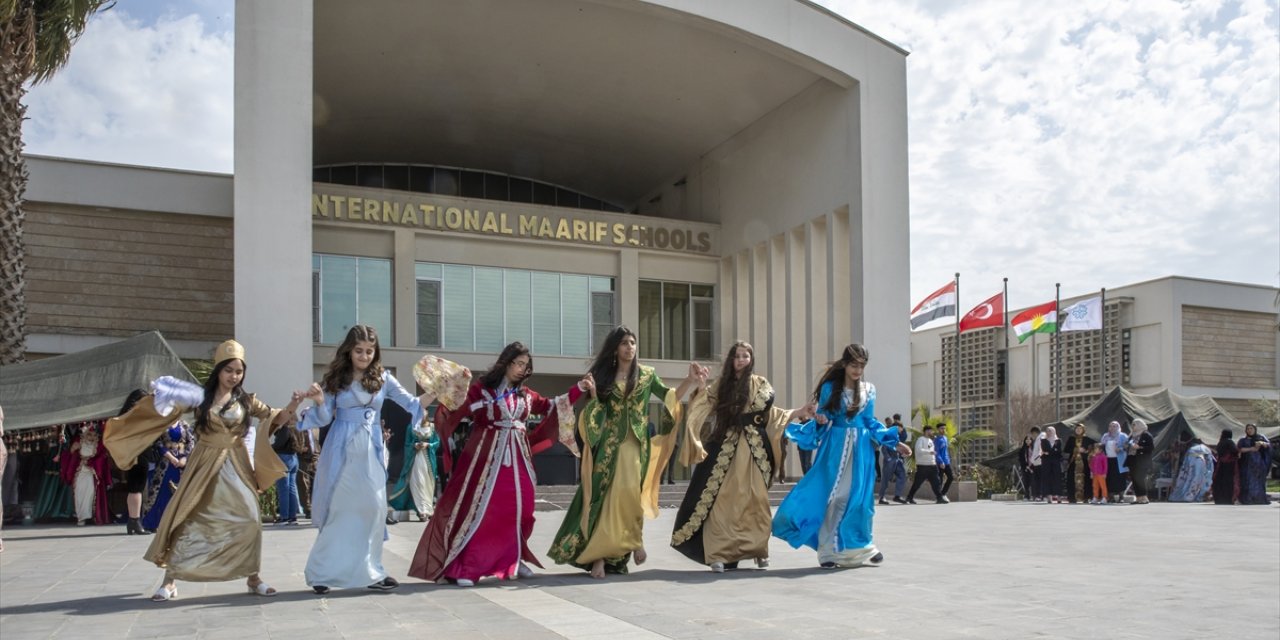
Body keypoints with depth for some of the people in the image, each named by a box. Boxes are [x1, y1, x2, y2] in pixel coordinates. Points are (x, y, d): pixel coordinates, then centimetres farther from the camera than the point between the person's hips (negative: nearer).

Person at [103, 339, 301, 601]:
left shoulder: (246, 400, 4)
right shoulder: (200, 396, -1)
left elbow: (274, 419, 4)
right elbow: (167, 409, -6)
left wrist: (290, 409, -16)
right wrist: (160, 396, -27)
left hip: (235, 466, 1)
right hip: (204, 465, -1)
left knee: (249, 519, -7)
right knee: (185, 518, -3)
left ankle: (253, 577, 5)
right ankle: (170, 581, 8)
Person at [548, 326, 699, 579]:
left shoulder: (646, 375, 10)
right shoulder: (602, 376, 8)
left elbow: (670, 397, 7)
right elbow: (593, 413, 7)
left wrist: (690, 380, -5)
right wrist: (593, 395, -12)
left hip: (635, 444, 0)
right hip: (608, 444, 0)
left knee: (628, 492, -19)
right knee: (603, 497, -6)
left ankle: (636, 539, 2)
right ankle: (599, 555, -3)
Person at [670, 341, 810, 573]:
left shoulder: (760, 384, 10)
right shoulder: (720, 385, 11)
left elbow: (769, 414, 12)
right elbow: (704, 410, 4)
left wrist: (799, 412, 5)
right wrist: (701, 389, -10)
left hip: (754, 449, 0)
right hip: (725, 448, 0)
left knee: (755, 499, -1)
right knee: (723, 499, -7)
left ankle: (758, 549, 12)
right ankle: (719, 553, -7)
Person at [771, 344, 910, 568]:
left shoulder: (869, 390, 9)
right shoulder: (830, 387, 1)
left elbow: (871, 422, 12)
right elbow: (820, 419, 3)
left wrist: (895, 442, 7)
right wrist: (820, 421, -20)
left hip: (860, 449, 2)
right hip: (835, 447, -2)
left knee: (859, 497, 0)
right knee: (832, 497, -6)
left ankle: (861, 545, 15)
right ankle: (829, 551, -1)